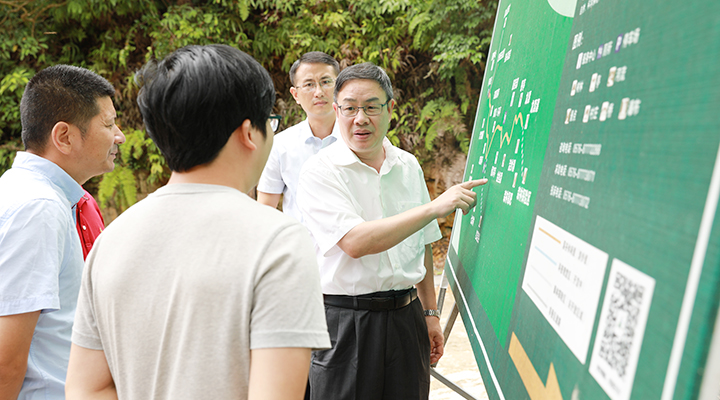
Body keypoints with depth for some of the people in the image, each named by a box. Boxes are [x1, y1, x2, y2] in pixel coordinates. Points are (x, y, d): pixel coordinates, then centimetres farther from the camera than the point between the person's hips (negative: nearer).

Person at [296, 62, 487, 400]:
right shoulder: (320, 172, -10)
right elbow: (355, 242, -23)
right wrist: (435, 207, -22)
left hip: (406, 317, 5)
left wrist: (429, 313, 15)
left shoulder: (408, 166, 7)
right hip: (344, 322, -4)